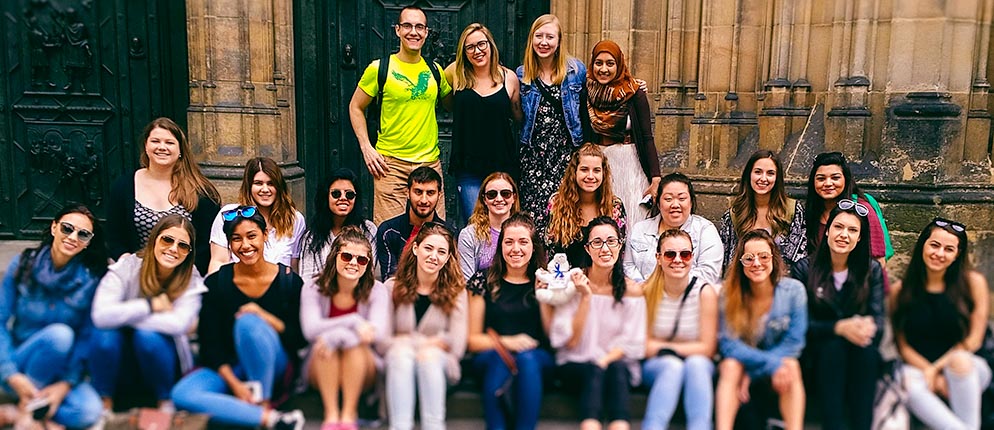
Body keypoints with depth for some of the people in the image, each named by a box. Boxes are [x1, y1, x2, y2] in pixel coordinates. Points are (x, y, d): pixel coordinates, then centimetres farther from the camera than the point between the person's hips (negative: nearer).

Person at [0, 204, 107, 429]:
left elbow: (87, 336, -7)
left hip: (58, 370, 1)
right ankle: (28, 404, -13)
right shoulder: (24, 264, -6)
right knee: (59, 333, -32)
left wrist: (66, 383, -17)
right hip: (18, 368, 0)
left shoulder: (91, 279, -7)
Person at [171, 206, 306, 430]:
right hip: (228, 369, 3)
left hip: (273, 368, -2)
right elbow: (209, 342, -4)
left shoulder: (289, 281, -5)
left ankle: (263, 400, -17)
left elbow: (299, 339, -6)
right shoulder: (216, 283, -2)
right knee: (181, 394, -28)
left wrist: (263, 316, -22)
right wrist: (234, 384, -17)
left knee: (247, 322, -33)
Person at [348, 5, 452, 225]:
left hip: (430, 162, 4)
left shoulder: (434, 70, 10)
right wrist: (366, 148, -3)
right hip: (391, 162, -3)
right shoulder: (379, 68, -1)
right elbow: (356, 108, 7)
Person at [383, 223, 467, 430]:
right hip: (398, 362, 1)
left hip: (438, 362, 0)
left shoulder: (456, 291, 7)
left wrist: (429, 345, -14)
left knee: (429, 356, -34)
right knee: (401, 353, -34)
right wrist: (402, 343, -19)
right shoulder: (393, 287, 8)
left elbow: (457, 343, -5)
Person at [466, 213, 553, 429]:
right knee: (501, 358, -35)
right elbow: (472, 339, 6)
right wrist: (507, 342, -12)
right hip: (490, 358, 0)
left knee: (526, 360, -34)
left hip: (536, 357, 1)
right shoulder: (483, 281, 9)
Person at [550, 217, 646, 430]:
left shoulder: (632, 290, 2)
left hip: (617, 365, 1)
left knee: (616, 369, -33)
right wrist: (585, 297, -14)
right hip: (575, 366, -1)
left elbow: (631, 342, 2)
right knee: (593, 372, -34)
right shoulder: (573, 283, -2)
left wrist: (604, 360, -17)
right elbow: (570, 341, -6)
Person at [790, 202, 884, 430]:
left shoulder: (872, 270, 5)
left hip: (861, 359, 2)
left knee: (866, 348, -32)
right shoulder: (804, 268, -2)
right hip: (820, 353, -1)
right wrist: (840, 327, -28)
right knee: (833, 346, -34)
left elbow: (879, 317, -6)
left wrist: (869, 326, -31)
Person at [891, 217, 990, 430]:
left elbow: (974, 340, -1)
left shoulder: (973, 282, 1)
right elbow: (902, 346, 2)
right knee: (907, 382, -34)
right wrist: (929, 372, -14)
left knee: (960, 361, -36)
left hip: (966, 366, 0)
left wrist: (937, 368, -10)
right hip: (918, 367, 1)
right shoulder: (900, 290, 4)